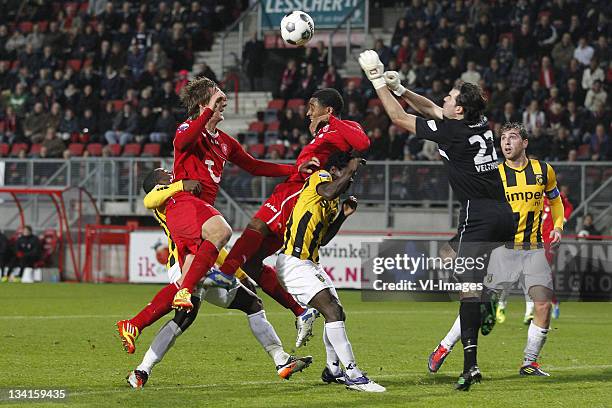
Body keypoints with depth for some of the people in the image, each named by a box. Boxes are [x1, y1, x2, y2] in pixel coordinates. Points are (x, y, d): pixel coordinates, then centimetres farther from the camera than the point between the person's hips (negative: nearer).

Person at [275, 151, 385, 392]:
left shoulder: (332, 202, 20)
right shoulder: (319, 177, -6)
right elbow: (328, 192, -31)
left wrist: (343, 215, 15)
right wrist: (350, 170, -17)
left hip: (310, 262, 10)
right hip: (294, 262, -10)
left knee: (337, 314, 18)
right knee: (332, 311, -19)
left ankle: (333, 370, 35)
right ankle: (352, 374, -24)